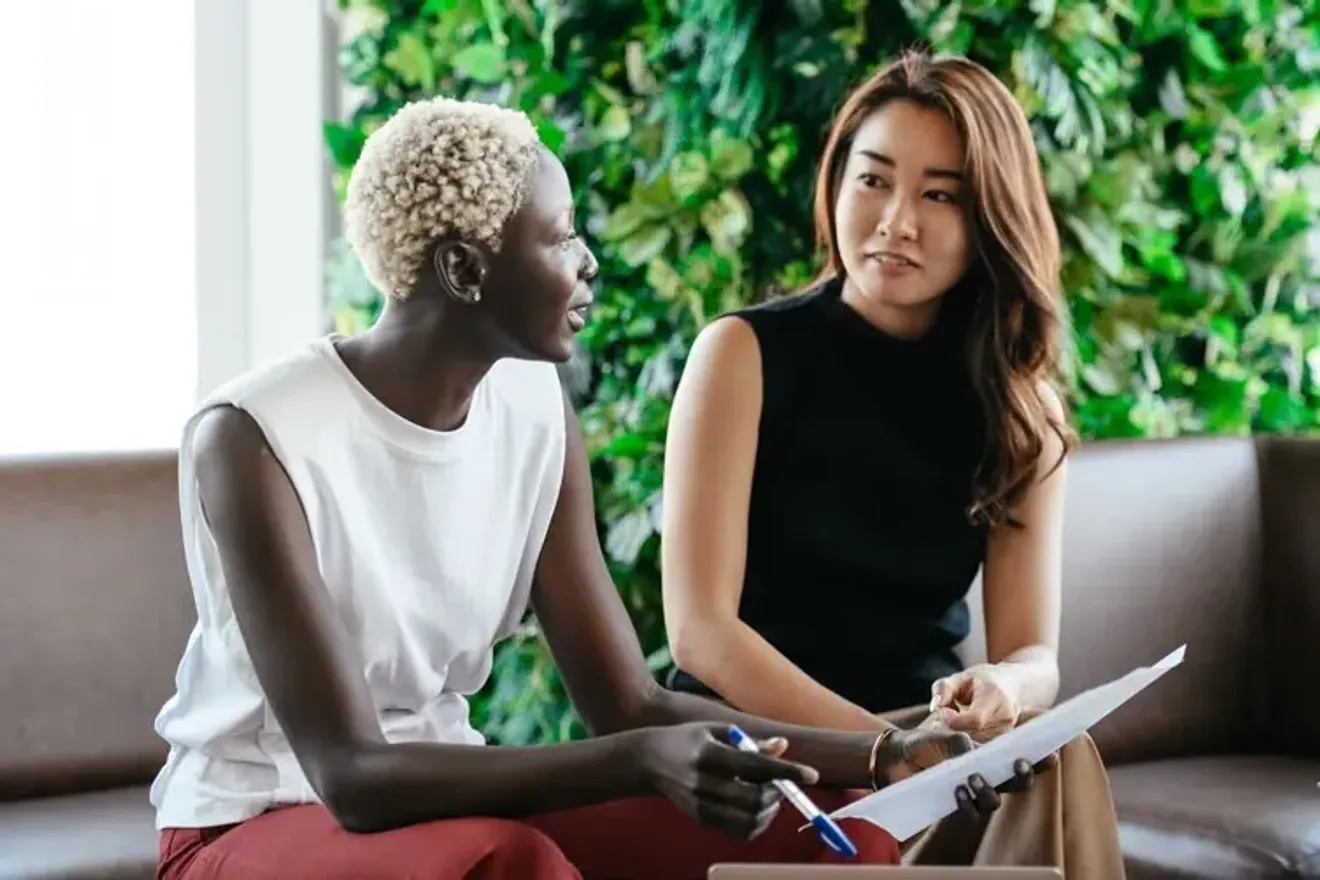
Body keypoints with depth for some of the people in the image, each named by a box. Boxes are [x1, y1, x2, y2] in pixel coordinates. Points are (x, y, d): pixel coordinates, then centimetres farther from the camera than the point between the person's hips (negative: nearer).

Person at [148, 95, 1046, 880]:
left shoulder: (537, 413, -2)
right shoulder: (255, 439, -23)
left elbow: (631, 703, -1)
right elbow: (353, 778, -28)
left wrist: (885, 756, -13)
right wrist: (641, 763, -39)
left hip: (443, 804, 7)